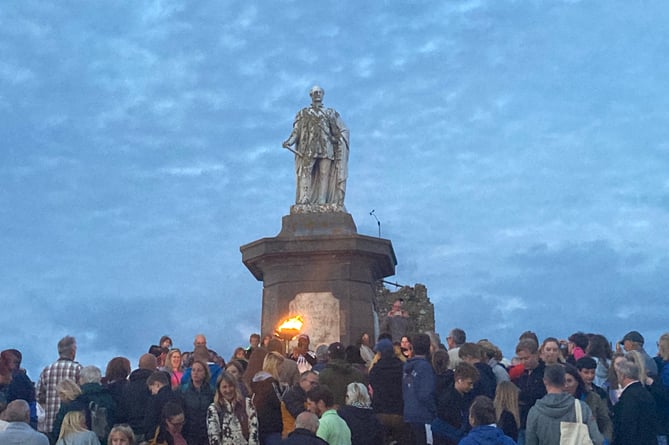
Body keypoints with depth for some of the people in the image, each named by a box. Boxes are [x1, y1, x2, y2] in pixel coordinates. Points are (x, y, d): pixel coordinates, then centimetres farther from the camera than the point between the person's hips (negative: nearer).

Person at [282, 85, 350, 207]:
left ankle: (322, 203, -12)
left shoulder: (331, 113, 20)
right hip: (308, 149, -1)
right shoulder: (303, 113, 18)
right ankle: (303, 202, -25)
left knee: (325, 174, -8)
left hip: (326, 149, 1)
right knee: (305, 172, -17)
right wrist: (289, 141, -8)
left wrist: (340, 140, -2)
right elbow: (296, 131, 9)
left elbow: (343, 130, 16)